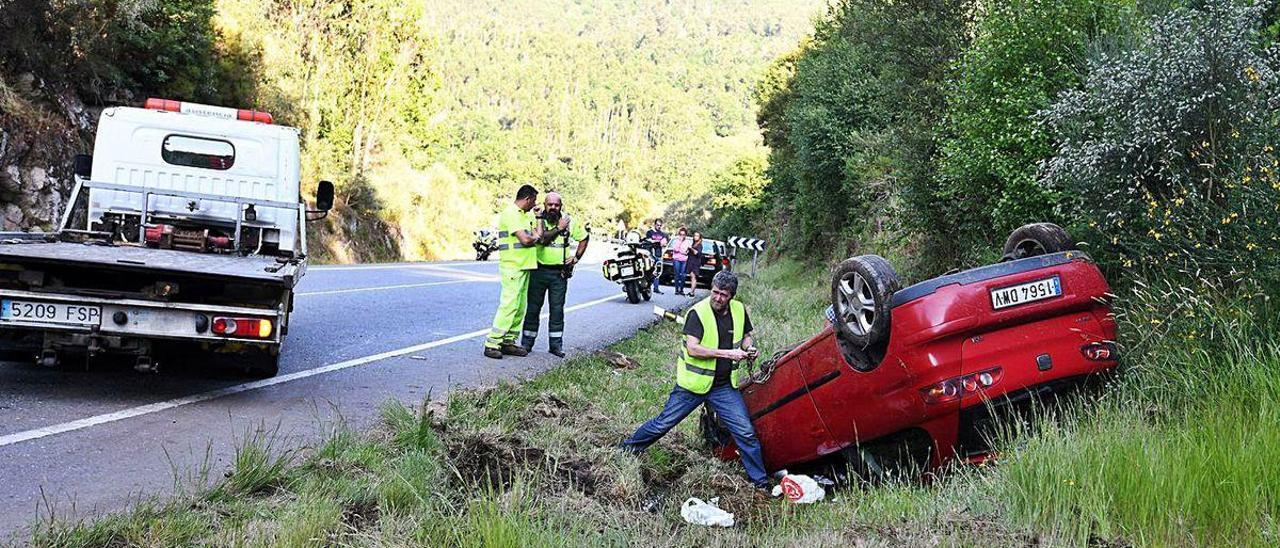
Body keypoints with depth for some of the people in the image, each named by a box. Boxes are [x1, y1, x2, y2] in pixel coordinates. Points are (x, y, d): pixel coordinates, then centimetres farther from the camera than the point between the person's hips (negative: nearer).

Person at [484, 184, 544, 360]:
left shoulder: (527, 215, 18)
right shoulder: (510, 213, -13)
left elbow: (539, 236, 15)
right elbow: (525, 239, -20)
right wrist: (536, 236, -1)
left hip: (524, 266, 10)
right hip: (513, 266, -10)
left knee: (520, 307, 11)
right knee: (509, 305, -13)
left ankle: (508, 342, 17)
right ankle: (492, 344, -11)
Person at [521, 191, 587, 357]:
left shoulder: (570, 222, 3)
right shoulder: (538, 220, -5)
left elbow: (584, 237, 17)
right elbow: (541, 238, -22)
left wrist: (576, 257, 8)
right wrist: (559, 228, -16)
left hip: (560, 273, 2)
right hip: (539, 270, -2)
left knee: (557, 309, 4)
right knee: (533, 308, 4)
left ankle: (556, 344, 11)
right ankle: (527, 342, 13)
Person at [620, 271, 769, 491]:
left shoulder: (739, 311, 0)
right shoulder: (698, 312, -16)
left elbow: (745, 336, 18)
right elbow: (692, 349, -24)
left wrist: (748, 348, -5)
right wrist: (727, 353, -26)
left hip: (725, 386, 4)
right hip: (694, 383, -4)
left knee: (746, 432, 0)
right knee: (663, 424, 6)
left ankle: (760, 480, 14)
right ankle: (628, 448, 28)